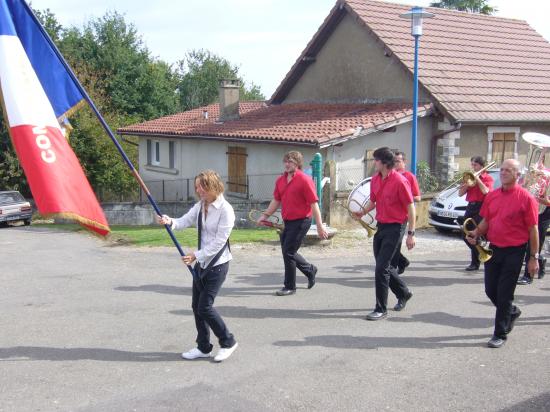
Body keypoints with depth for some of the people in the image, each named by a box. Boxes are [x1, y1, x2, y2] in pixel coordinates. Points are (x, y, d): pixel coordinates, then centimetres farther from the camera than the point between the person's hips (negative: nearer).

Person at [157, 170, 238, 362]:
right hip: (201, 263, 8)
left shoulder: (225, 210, -17)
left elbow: (219, 241, -19)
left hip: (217, 264, -8)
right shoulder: (200, 206, 6)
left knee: (205, 307, -7)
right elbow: (185, 221, -3)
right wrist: (170, 221, -24)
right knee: (196, 305, 10)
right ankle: (203, 347, 25)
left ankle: (228, 342, 13)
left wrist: (196, 255, -20)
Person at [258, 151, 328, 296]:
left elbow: (314, 204, -14)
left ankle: (290, 287, 8)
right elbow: (276, 200, 17)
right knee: (287, 251, 14)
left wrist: (320, 226, -16)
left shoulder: (305, 180, -13)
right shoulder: (280, 180, 9)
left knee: (288, 252, -7)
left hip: (301, 221, -8)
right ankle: (310, 270, 37)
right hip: (287, 221, 8)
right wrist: (265, 215, 5)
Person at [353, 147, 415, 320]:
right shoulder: (375, 179, 6)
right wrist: (363, 212, -2)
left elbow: (410, 207, -13)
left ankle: (381, 309, 2)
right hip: (381, 226, 8)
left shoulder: (400, 181, -15)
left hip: (395, 228, -8)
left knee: (381, 268, -9)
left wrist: (411, 234, -14)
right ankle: (403, 293, 39)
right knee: (384, 266, 16)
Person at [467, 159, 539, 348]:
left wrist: (534, 257, -10)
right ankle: (512, 312, 40)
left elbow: (533, 229, -8)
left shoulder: (525, 198, -10)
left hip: (514, 251, -6)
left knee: (504, 294, -1)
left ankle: (500, 334, 12)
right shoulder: (492, 196, 7)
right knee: (491, 290, 12)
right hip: (493, 249, 6)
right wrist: (476, 233, -6)